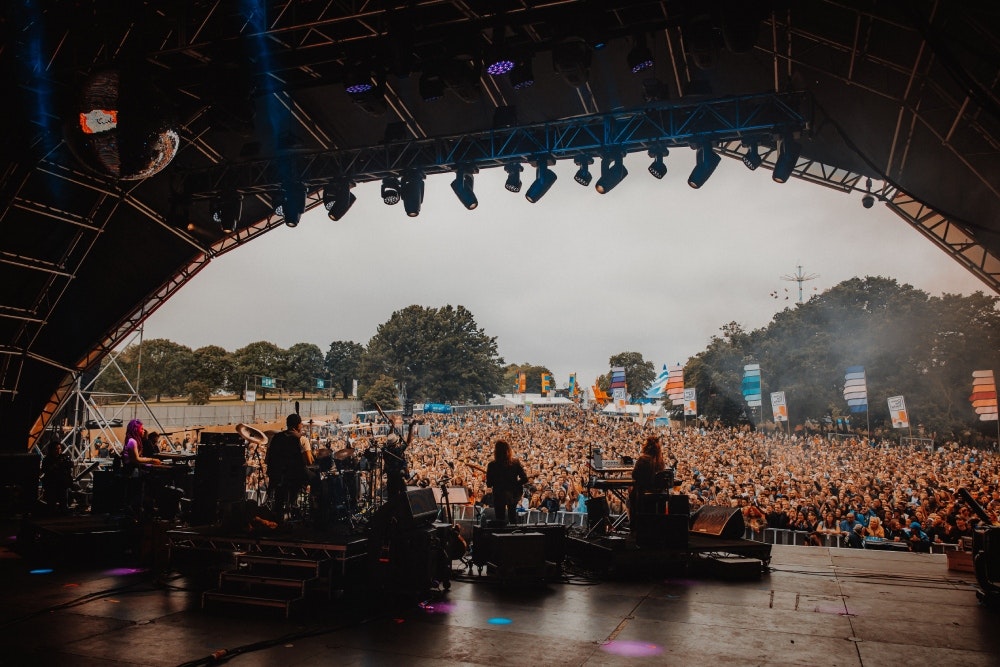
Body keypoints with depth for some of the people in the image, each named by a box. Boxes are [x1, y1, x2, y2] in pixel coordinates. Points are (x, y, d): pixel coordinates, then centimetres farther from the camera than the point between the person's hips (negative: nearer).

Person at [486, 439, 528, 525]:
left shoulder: (492, 465, -17)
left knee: (500, 519, 13)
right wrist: (515, 484, 5)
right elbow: (524, 479, -10)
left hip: (499, 495, -3)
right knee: (512, 516, 28)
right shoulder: (516, 463, -10)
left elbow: (489, 484, -12)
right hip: (513, 495, 3)